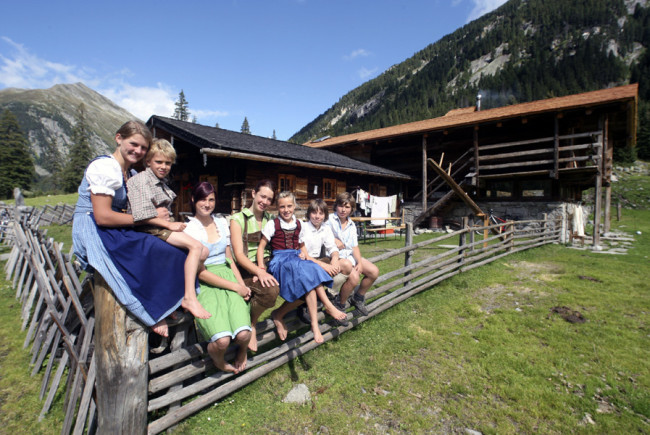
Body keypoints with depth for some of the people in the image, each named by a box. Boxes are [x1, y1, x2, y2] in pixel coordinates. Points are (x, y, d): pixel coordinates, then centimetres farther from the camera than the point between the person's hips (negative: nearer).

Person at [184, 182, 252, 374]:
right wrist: (235, 287, -12)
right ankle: (216, 358, 13)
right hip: (205, 285, -3)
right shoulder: (188, 229, -3)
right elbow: (200, 272, -8)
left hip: (227, 275, 4)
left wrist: (242, 284, 1)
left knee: (244, 335, -20)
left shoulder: (222, 223, 12)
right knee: (222, 341, -25)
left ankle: (242, 350, 18)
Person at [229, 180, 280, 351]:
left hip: (267, 266, 4)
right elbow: (239, 255, -9)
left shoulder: (271, 219, 14)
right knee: (271, 290, -33)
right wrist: (259, 271, -25)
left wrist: (263, 269, -10)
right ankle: (250, 324, -4)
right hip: (247, 268, -4)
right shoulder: (238, 219, 0)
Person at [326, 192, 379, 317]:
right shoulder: (330, 220, -5)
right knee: (354, 277, -29)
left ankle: (358, 298, 17)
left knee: (374, 271, -6)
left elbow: (355, 247, 7)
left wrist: (360, 263, -5)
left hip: (350, 255, 7)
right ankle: (340, 305, -2)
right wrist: (334, 240, -17)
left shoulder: (352, 225, 13)